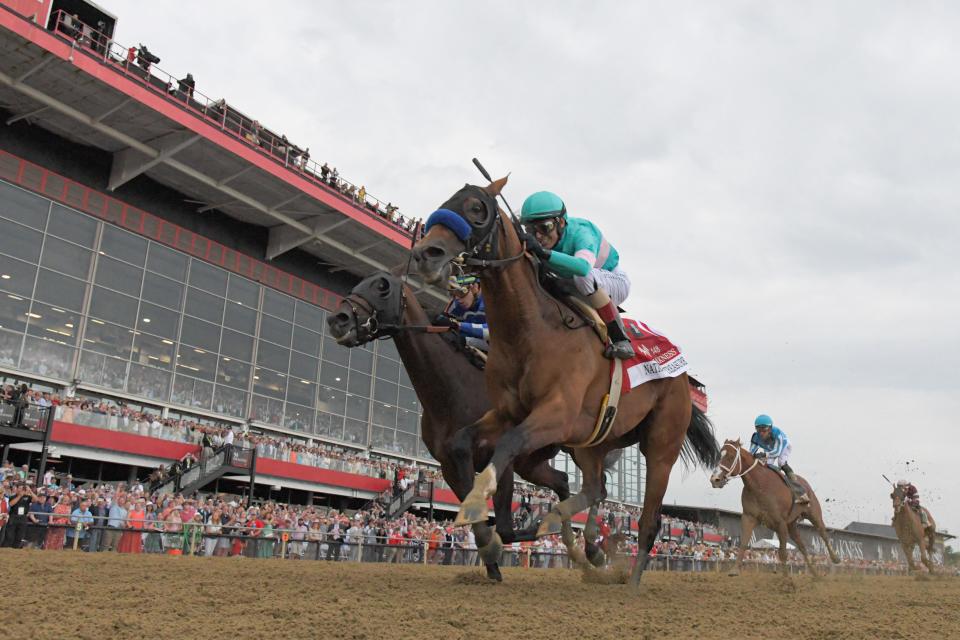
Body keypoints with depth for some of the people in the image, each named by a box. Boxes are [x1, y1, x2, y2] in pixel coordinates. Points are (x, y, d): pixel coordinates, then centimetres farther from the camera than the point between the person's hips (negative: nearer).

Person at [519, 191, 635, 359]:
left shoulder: (579, 233, -35)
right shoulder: (534, 242, -17)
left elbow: (583, 267, -56)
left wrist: (544, 253, -66)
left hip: (615, 282, -6)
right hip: (581, 291, 7)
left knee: (583, 277, -37)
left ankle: (620, 339, -27)